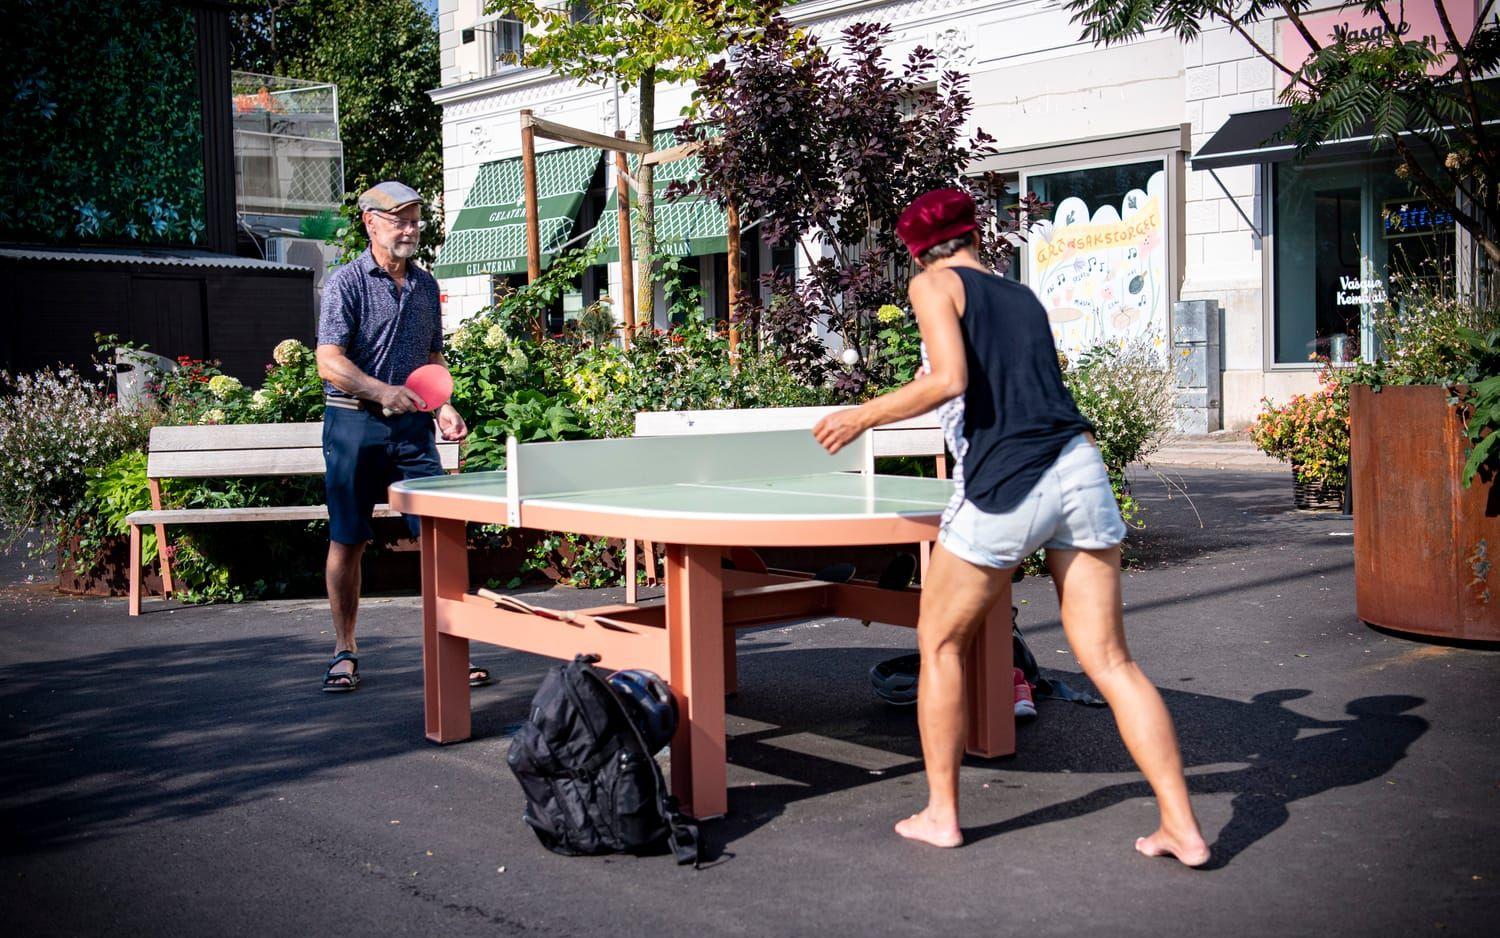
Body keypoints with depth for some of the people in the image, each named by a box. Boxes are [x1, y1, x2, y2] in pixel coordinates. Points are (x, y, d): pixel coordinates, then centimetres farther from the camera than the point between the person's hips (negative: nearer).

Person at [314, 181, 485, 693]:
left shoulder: (425, 285, 13)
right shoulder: (346, 282, -4)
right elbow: (329, 363, -14)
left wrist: (443, 405, 6)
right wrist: (383, 391, -27)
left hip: (412, 425, 4)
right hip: (354, 425, -4)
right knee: (347, 540, 3)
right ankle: (344, 652, 17)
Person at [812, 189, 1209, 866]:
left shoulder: (934, 285, 5)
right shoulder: (1022, 296, 22)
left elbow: (949, 380, -11)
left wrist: (864, 416, -3)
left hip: (1003, 486, -5)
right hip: (1080, 468, 5)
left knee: (939, 644, 14)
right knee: (1110, 660, 7)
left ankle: (940, 813, 18)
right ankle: (1182, 827, 5)